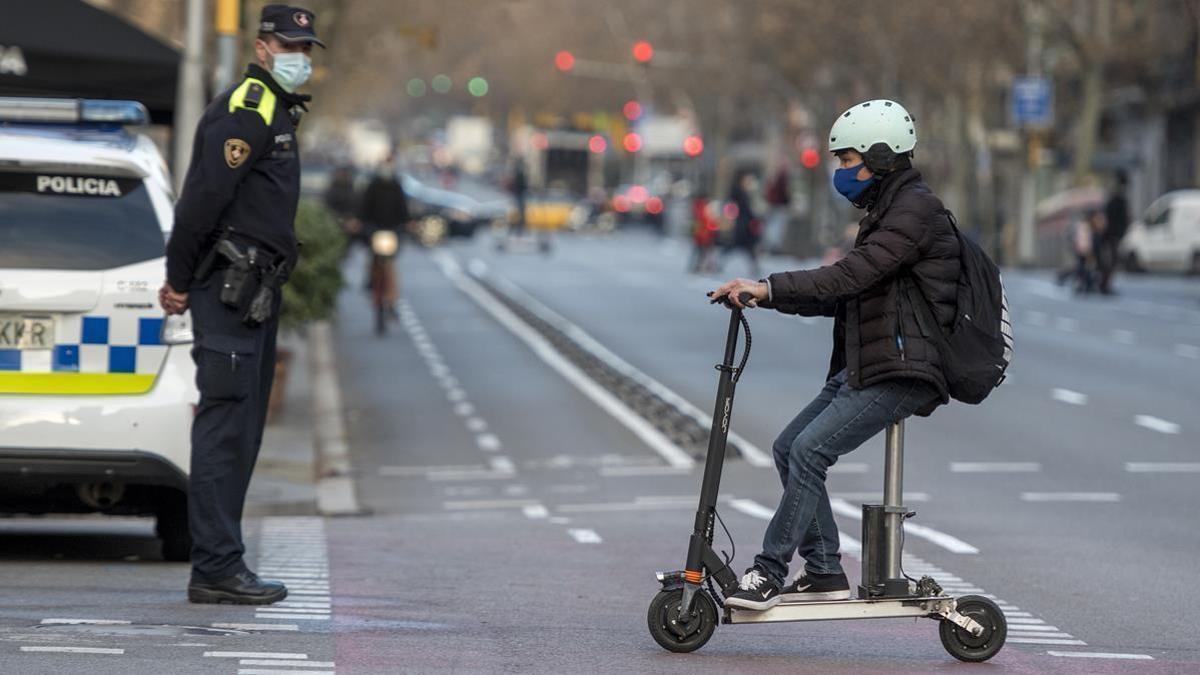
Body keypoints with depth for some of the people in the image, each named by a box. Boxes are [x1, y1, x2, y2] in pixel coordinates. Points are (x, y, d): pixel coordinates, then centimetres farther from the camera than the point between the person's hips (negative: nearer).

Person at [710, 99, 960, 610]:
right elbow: (841, 296, 19)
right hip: (862, 370, 10)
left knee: (810, 451, -20)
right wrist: (762, 296, 9)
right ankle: (824, 572, 7)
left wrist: (769, 288, -24)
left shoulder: (915, 209, -11)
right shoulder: (886, 212, 22)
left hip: (902, 373, -10)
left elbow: (851, 276, -22)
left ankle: (769, 572, -17)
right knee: (789, 448, 5)